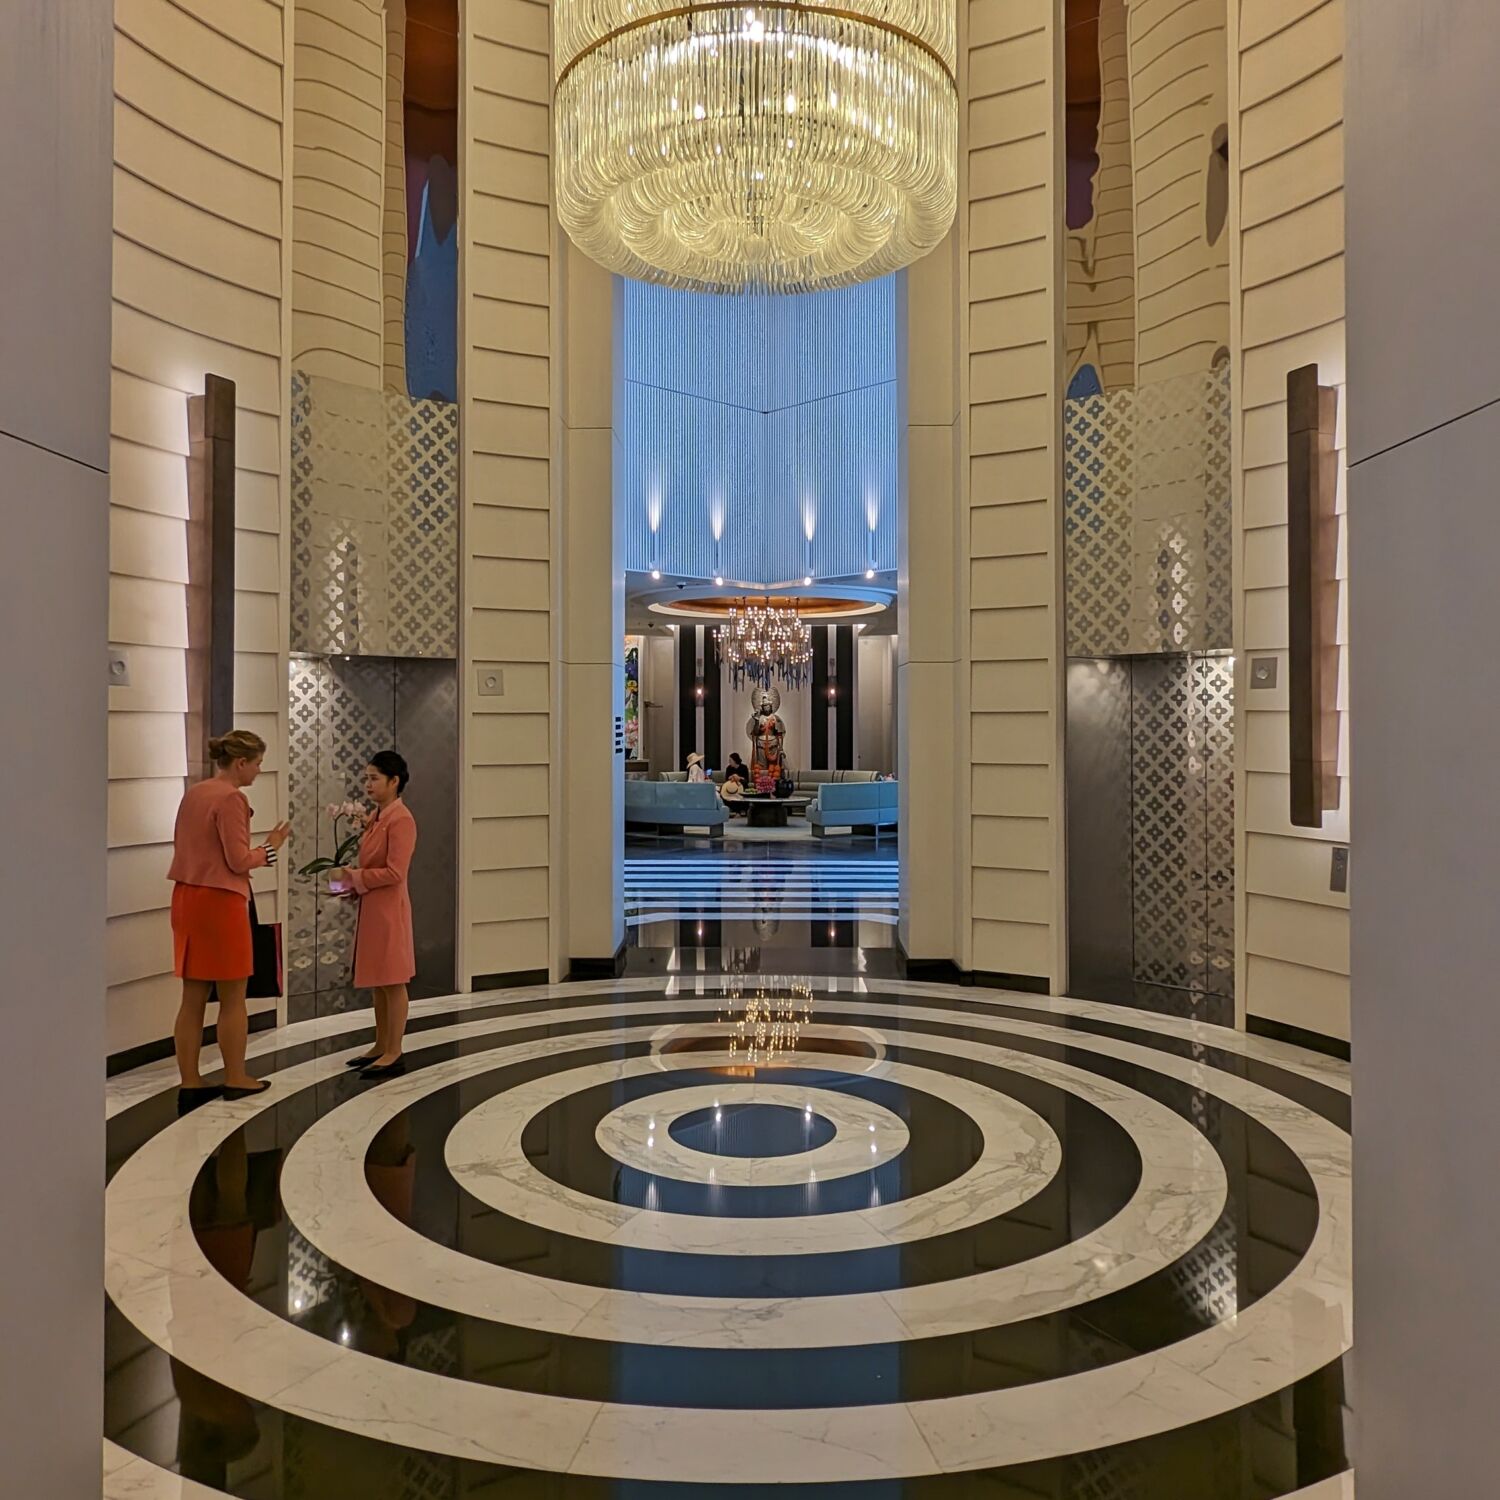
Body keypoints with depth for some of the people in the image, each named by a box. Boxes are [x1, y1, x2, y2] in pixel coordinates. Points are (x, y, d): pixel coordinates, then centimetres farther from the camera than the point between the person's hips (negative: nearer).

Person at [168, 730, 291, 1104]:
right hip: (220, 902, -8)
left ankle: (190, 1083, 16)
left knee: (193, 998, 11)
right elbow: (239, 861, -17)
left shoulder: (193, 794, 11)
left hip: (187, 898, 8)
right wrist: (271, 847, 0)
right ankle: (236, 1079, 16)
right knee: (232, 999, 6)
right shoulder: (231, 798, -15)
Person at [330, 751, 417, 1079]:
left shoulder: (400, 819, -17)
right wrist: (351, 884, 4)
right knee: (377, 981, 16)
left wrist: (352, 876, -16)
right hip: (370, 906, 10)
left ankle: (394, 1054, 7)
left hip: (388, 907, -10)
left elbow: (394, 872, -22)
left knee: (393, 982, -1)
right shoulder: (375, 816, 12)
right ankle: (381, 1047, 26)